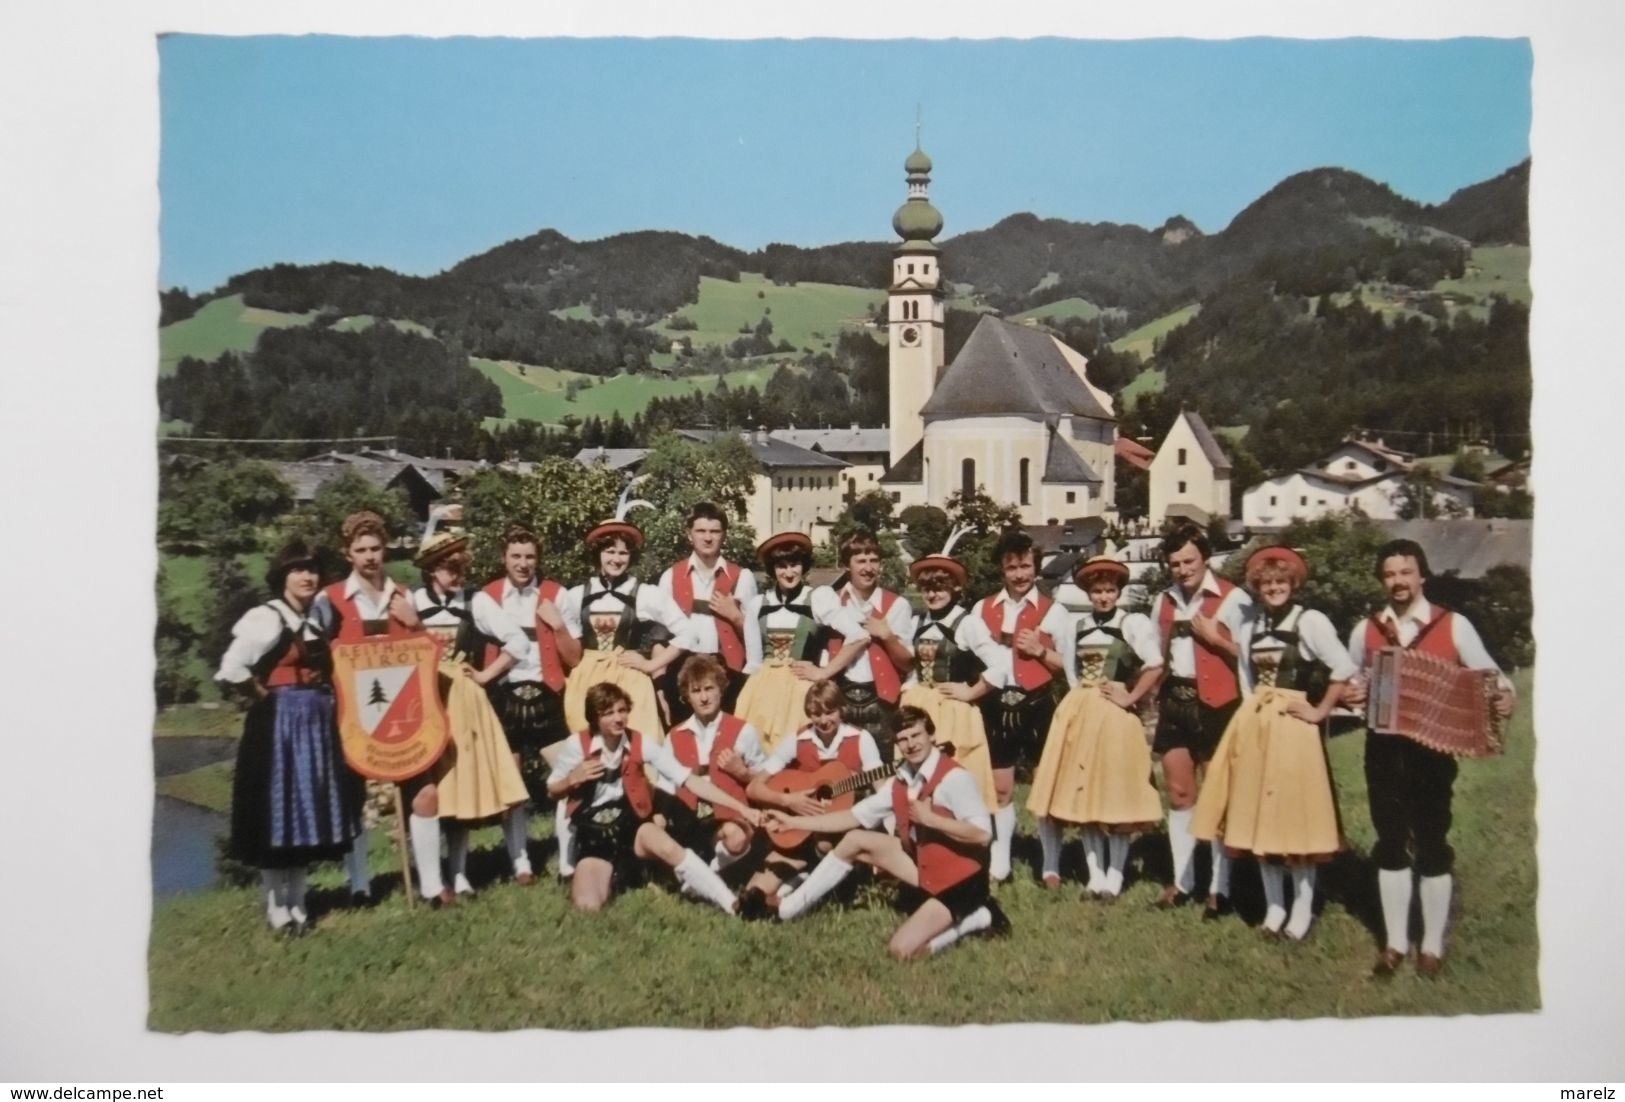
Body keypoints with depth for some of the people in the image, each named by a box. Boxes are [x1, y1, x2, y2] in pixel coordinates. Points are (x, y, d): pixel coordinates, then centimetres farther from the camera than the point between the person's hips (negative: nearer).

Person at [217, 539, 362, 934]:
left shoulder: (317, 616, 11)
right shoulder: (266, 618, -11)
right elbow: (230, 670, -20)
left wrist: (323, 698, 3)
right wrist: (265, 696, -8)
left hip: (317, 725, 7)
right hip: (279, 725, -7)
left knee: (308, 811, 12)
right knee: (279, 812, 0)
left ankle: (297, 902, 23)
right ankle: (277, 906, 11)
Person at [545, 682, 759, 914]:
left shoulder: (641, 744, -6)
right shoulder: (575, 746, -8)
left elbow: (688, 779, -13)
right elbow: (552, 791, 7)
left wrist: (741, 808, -21)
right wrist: (572, 779, -17)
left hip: (631, 822, 0)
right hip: (592, 831, 0)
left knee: (667, 847, -36)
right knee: (588, 906, -24)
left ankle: (731, 905, -28)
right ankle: (610, 875, 11)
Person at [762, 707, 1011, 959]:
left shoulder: (953, 778, -22)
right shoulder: (902, 781, 2)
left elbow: (982, 835, -29)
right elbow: (856, 816, 6)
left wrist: (929, 818, -26)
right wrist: (793, 822, 5)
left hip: (959, 880, -8)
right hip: (925, 866, 8)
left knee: (901, 949, -20)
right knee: (855, 840, 3)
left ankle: (973, 917, -1)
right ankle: (788, 908, 11)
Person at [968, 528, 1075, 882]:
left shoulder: (1054, 611, 1)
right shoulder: (982, 609, 6)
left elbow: (1070, 668, 0)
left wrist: (1040, 651, -13)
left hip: (1037, 707, -2)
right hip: (997, 708, 2)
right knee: (1000, 787, 8)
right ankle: (999, 859, 19)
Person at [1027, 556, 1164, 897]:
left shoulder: (1134, 623, -5)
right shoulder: (1078, 625, 12)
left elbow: (1155, 666, -12)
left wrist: (1130, 698, -11)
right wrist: (1079, 696, 10)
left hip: (1114, 714, -5)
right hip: (1079, 712, 5)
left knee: (1115, 793, -1)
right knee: (1084, 794, 6)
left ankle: (1114, 875, 7)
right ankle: (1095, 874, 14)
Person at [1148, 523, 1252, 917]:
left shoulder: (1232, 598, -8)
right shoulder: (1164, 601, 11)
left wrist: (1213, 636, -18)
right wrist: (1154, 697, 11)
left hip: (1216, 705, -6)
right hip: (1175, 703, 6)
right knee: (1179, 794, 11)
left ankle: (1219, 888, 10)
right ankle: (1182, 880, 22)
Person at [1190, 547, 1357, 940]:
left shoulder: (1310, 621, -8)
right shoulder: (1250, 627, 12)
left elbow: (1344, 669, -15)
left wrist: (1319, 712, -12)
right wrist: (1252, 711, 10)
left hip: (1292, 726, -6)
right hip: (1253, 726, 6)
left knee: (1295, 815, -3)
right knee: (1260, 816, 8)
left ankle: (1302, 910, 8)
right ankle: (1273, 907, 18)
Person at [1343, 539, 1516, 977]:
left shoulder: (1453, 626, -3)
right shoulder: (1366, 630, 5)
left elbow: (1490, 674, -4)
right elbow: (1348, 683, 14)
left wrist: (1504, 696, -25)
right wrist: (1346, 695, -8)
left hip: (1433, 749, -2)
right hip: (1383, 748, 3)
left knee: (1432, 845, 6)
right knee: (1390, 844, 9)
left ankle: (1432, 945, 20)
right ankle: (1396, 942, 21)